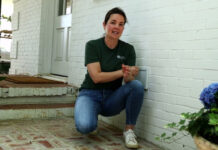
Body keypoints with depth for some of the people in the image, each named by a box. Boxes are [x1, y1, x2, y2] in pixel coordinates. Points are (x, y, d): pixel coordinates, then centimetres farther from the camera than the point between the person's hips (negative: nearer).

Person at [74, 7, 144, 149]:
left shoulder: (128, 49, -1)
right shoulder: (92, 45, -8)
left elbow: (129, 81, -10)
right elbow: (96, 77, -18)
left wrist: (128, 75, -33)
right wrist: (121, 72, -29)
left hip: (112, 98, 2)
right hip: (91, 94, -2)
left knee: (137, 85, -28)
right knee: (85, 126, -34)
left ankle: (129, 130, -12)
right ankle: (91, 117, 5)